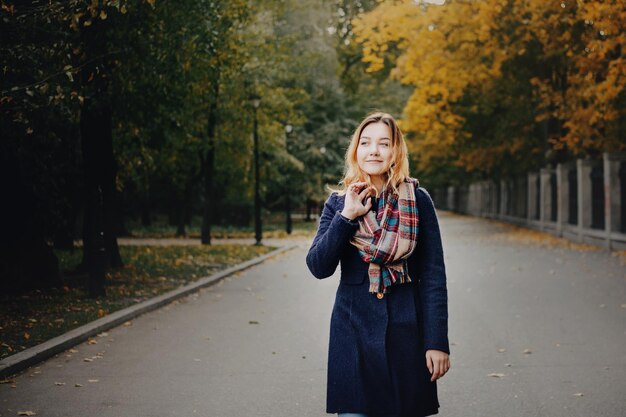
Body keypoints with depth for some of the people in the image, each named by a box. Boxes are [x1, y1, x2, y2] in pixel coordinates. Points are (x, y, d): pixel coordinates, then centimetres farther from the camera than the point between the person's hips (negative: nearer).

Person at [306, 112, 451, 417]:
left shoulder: (417, 200, -1)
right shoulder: (338, 203, 5)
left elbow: (434, 275, -3)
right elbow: (318, 267, -5)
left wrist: (437, 342, -7)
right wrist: (347, 217, -15)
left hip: (405, 330, -1)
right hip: (353, 330, 1)